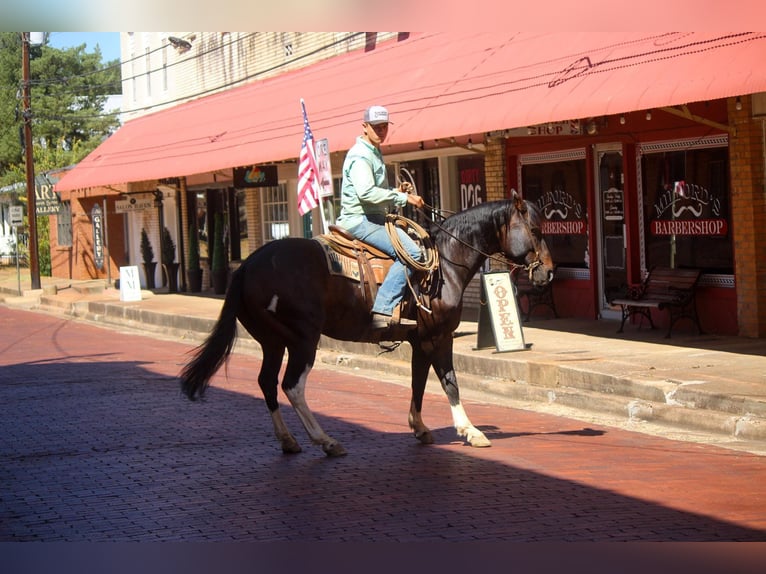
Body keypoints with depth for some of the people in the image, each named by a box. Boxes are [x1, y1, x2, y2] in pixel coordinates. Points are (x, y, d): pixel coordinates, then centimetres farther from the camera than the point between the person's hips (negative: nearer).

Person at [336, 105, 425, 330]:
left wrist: (397, 192, 12)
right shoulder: (360, 155, -12)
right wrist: (403, 198, -22)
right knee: (410, 252, -23)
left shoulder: (375, 153, 21)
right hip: (360, 220, -11)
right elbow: (366, 192, -26)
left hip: (374, 218, 11)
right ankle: (383, 310, -27)